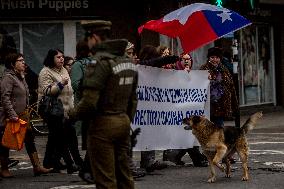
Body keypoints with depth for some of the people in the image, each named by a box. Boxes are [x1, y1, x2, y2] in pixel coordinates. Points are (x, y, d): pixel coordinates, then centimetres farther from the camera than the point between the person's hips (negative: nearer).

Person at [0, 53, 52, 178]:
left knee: (30, 139, 4)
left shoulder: (20, 77, 15)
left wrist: (25, 112, 19)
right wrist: (12, 115, -25)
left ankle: (37, 167, 4)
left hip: (21, 115, 9)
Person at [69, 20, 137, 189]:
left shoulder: (100, 62, -16)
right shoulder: (128, 61, 10)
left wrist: (74, 114, -4)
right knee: (124, 173, 13)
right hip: (124, 122, 8)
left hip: (103, 125, -8)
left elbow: (89, 101, -21)